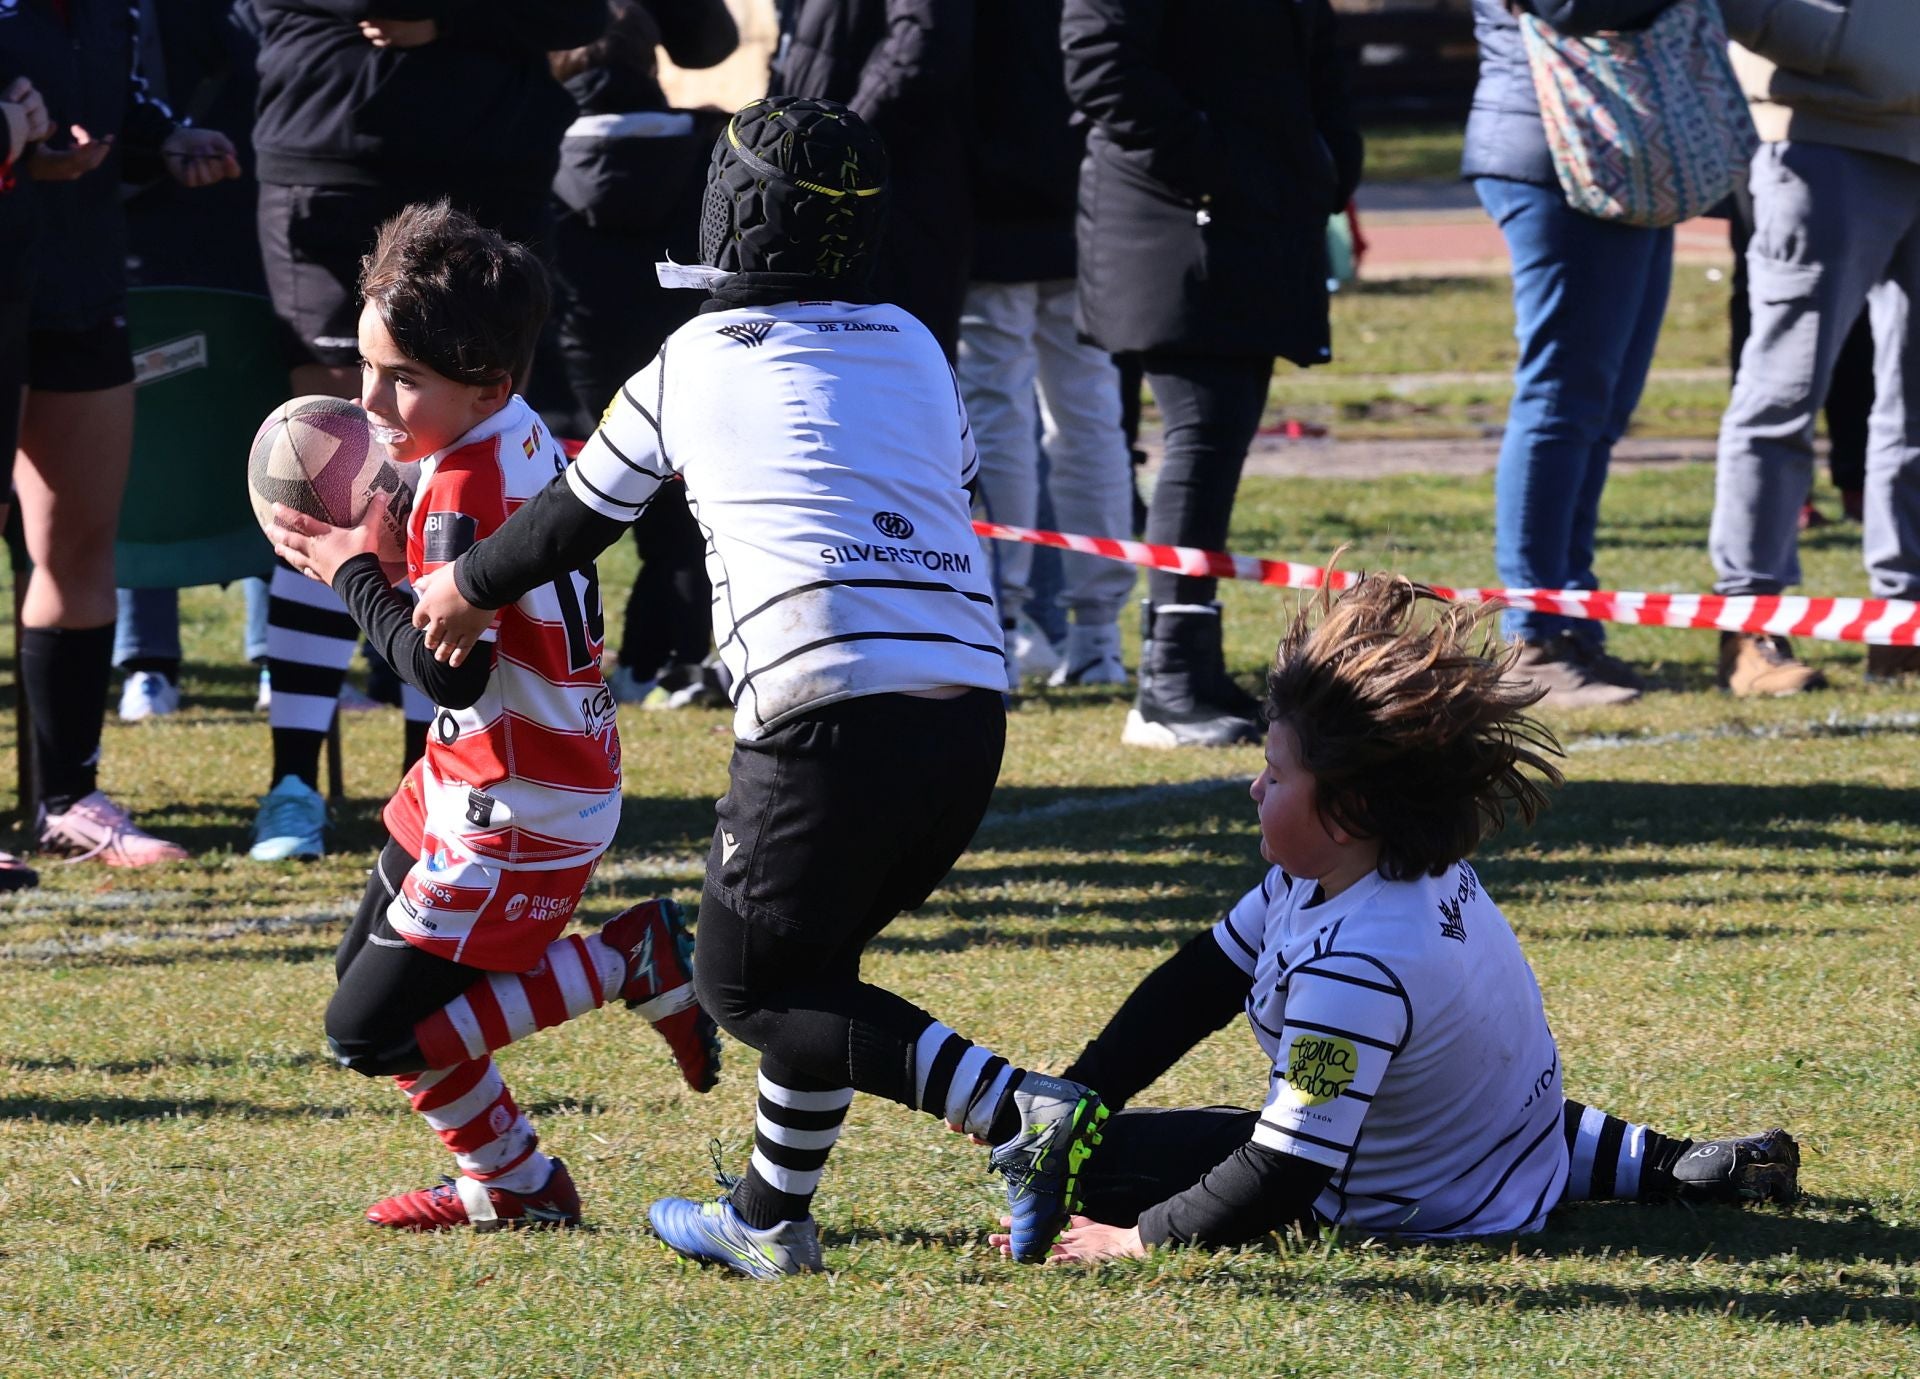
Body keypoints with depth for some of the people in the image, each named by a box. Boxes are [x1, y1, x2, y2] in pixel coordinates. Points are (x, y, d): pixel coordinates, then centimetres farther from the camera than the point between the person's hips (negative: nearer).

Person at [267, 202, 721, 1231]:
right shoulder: (521, 436, 4)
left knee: (372, 1032, -6)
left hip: (516, 815, -10)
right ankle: (509, 1189, 25)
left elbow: (449, 670, -30)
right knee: (364, 973, 18)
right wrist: (385, 547, 0)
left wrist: (354, 572, -18)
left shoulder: (465, 493, -24)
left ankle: (628, 961, -3)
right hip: (469, 780, 10)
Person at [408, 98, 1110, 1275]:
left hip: (829, 722, -6)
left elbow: (580, 519, 21)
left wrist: (466, 591, 39)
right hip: (972, 713, 6)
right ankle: (771, 1222, 27)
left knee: (754, 989, 4)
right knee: (813, 959, 22)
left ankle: (1017, 1112, -13)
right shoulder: (915, 349, 18)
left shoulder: (692, 364, 8)